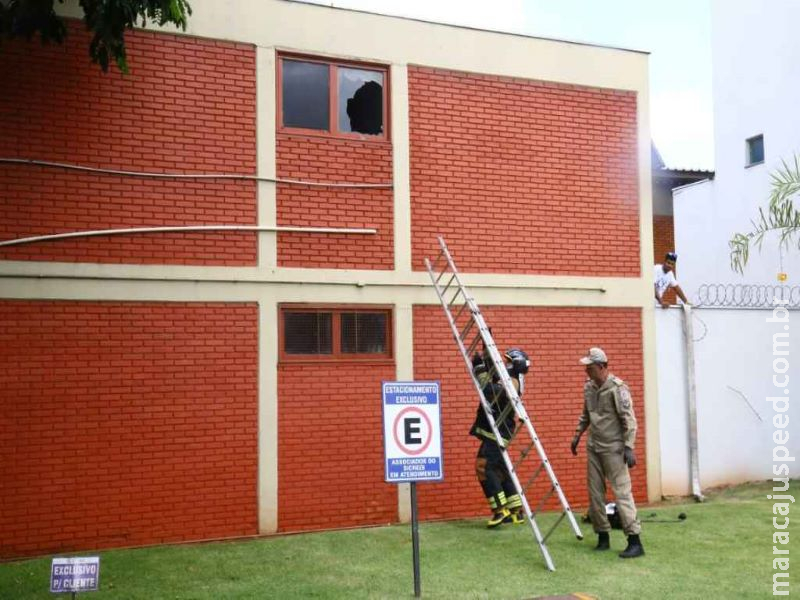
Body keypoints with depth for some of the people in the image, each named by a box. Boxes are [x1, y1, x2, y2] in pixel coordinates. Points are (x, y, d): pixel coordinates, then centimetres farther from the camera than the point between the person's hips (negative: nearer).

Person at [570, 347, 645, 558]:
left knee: (622, 493, -9)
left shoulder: (617, 388, -14)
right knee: (595, 493, 9)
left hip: (613, 448, -7)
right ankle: (603, 536, 20)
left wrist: (629, 447, -20)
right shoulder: (588, 387, 7)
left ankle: (635, 542, -6)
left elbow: (629, 420, -16)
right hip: (593, 447, 7)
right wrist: (577, 435, 18)